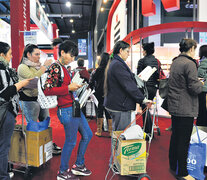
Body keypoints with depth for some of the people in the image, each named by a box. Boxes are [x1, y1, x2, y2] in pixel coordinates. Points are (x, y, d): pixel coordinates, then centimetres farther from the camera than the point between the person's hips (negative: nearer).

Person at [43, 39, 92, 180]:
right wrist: (68, 88, -21)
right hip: (67, 110, -10)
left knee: (87, 135, 18)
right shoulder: (55, 68, -15)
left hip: (74, 107, 10)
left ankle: (79, 165, 34)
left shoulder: (64, 68, 14)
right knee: (71, 142, 3)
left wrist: (75, 86, 11)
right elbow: (47, 90, -22)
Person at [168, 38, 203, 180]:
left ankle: (173, 167, 30)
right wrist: (201, 84, 2)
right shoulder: (189, 64, -16)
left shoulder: (175, 62, 12)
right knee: (184, 141, 0)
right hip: (185, 109, -9)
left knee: (175, 136, 17)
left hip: (174, 106, 9)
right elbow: (194, 88, -19)